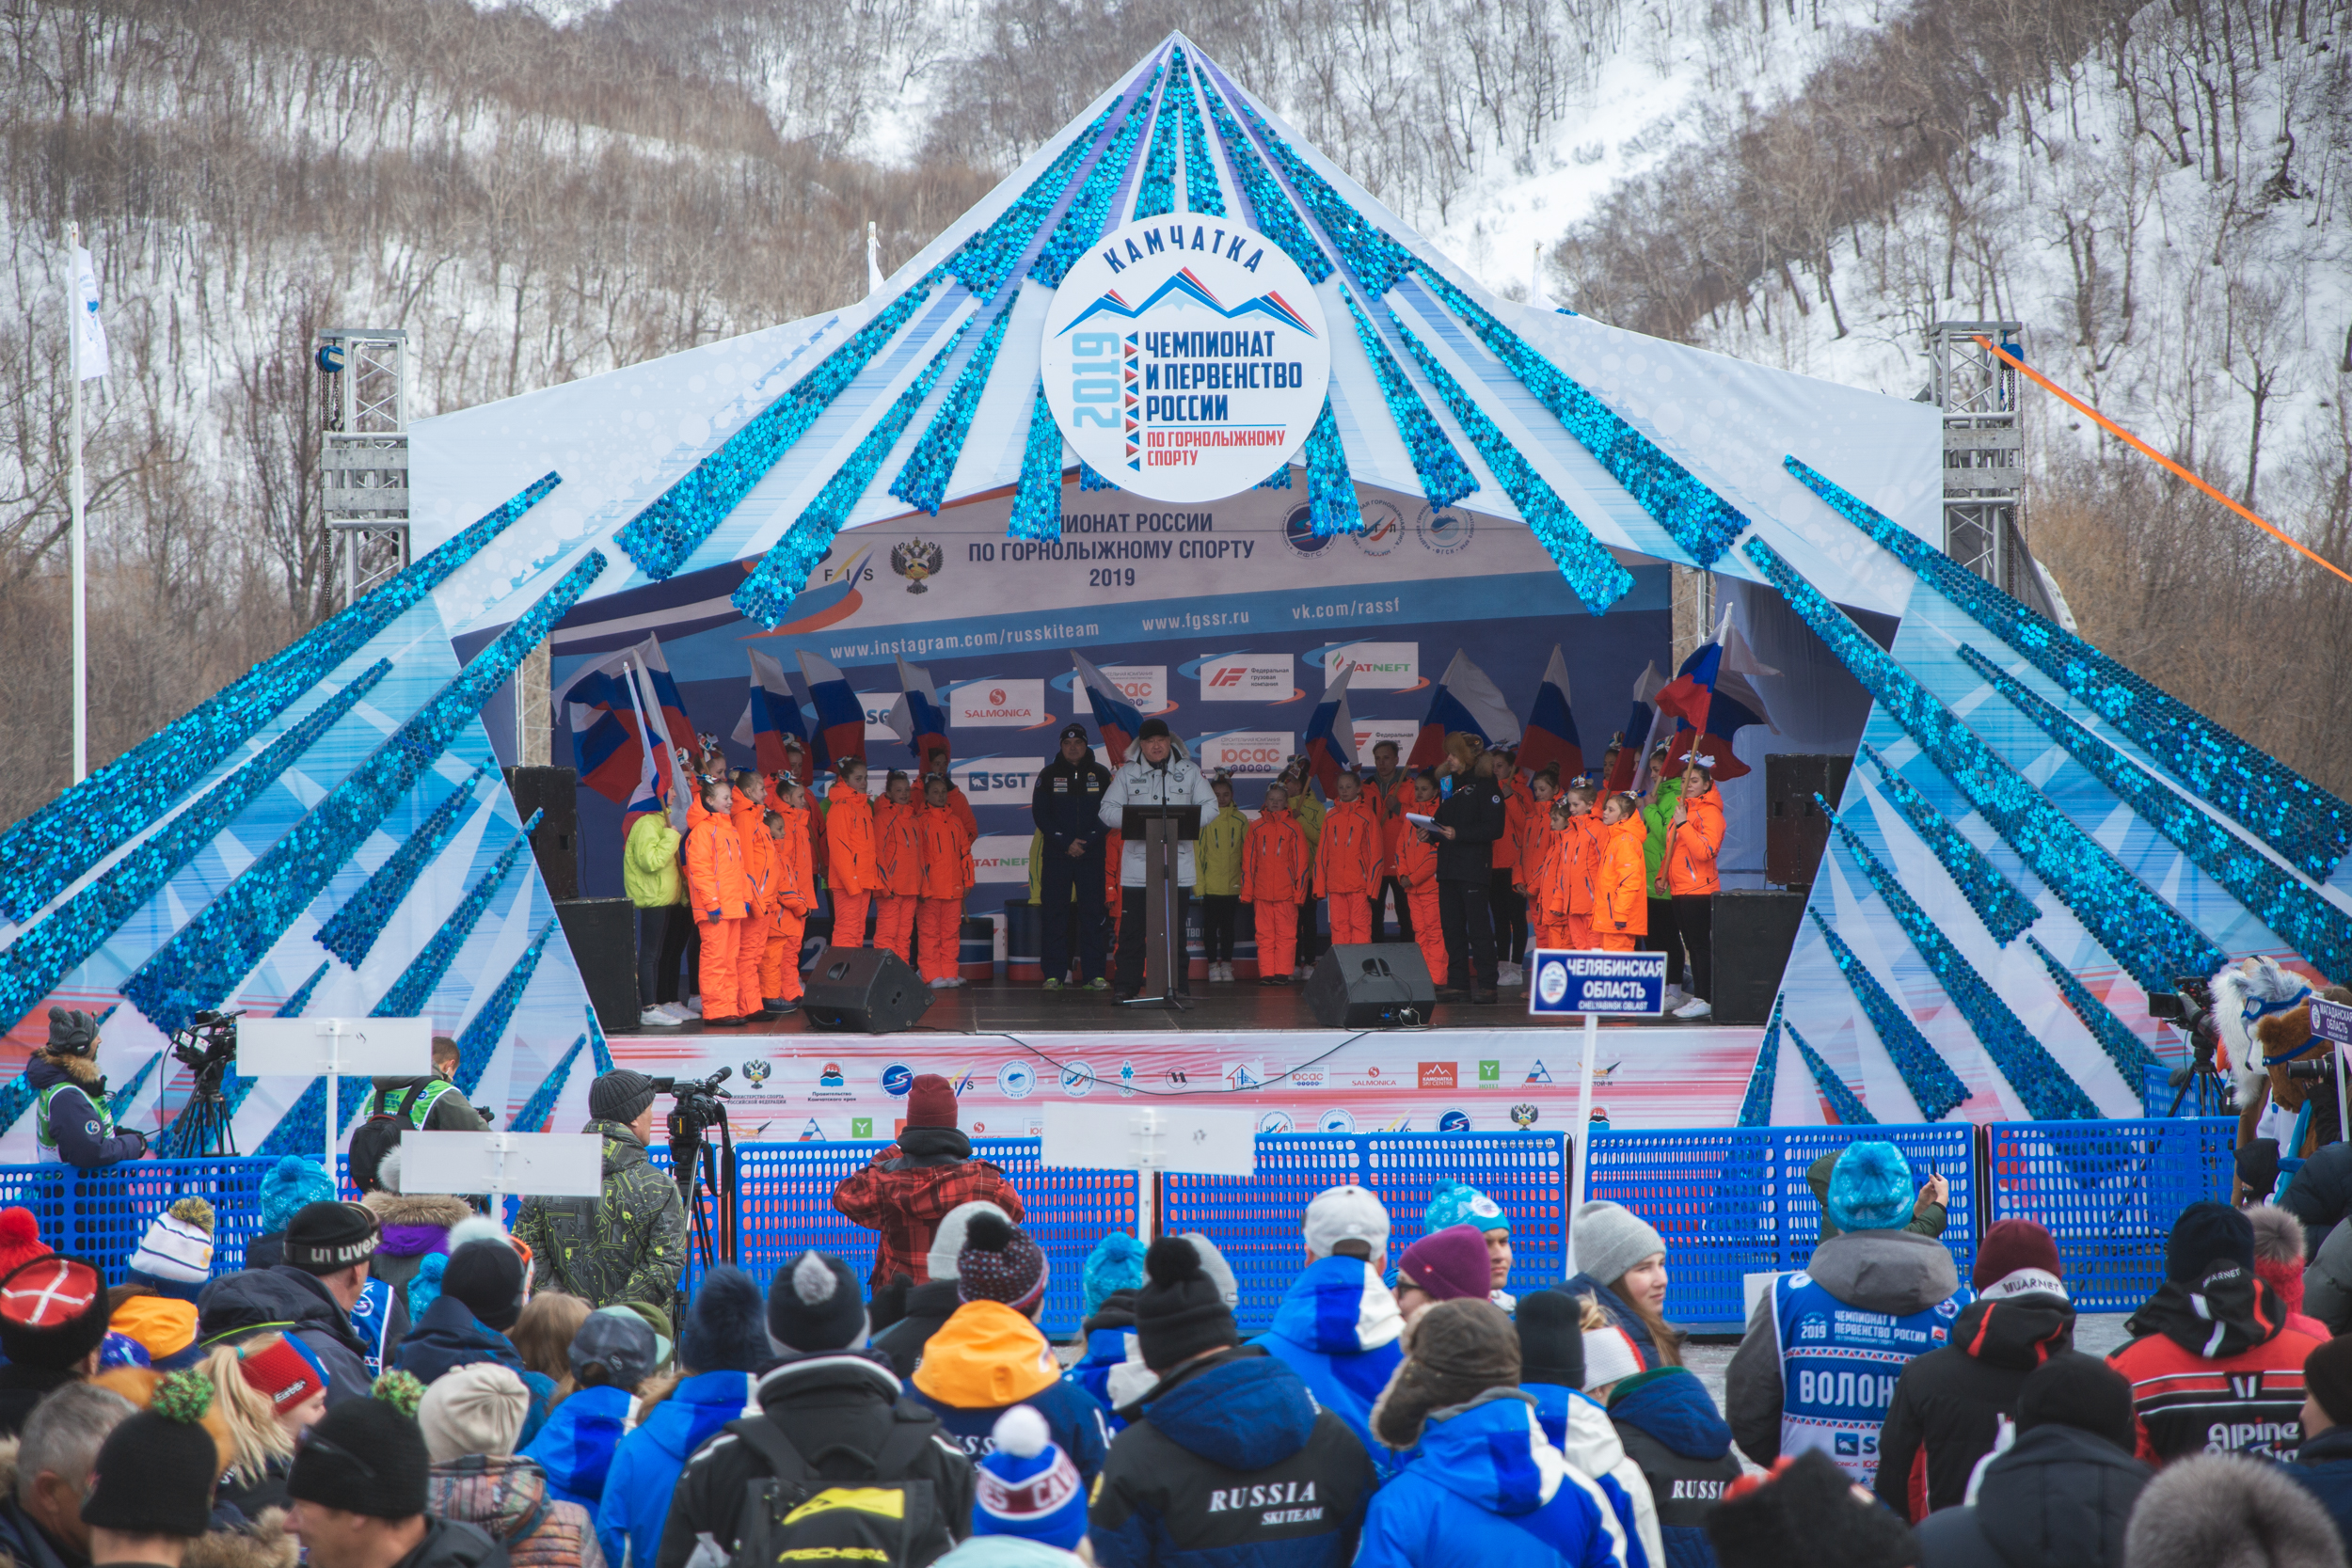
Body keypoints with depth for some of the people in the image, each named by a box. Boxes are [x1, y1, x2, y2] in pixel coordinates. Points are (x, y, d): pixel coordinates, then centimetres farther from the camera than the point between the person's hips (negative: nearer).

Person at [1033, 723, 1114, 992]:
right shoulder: (1049, 775, 4)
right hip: (1056, 855, 0)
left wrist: (1087, 842, -11)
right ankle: (1054, 974, 2)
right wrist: (1066, 843, -10)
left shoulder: (1100, 774, 5)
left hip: (1091, 855, 0)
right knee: (1055, 914, -1)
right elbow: (1040, 814, 0)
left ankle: (1093, 974, 1)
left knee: (1092, 913, -1)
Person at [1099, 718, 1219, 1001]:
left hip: (1178, 864, 0)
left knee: (1176, 930, 3)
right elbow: (1107, 810, 4)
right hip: (1136, 865, 0)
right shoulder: (1127, 773, 8)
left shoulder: (1190, 771, 9)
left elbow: (1209, 805, 6)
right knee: (1131, 929, -1)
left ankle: (1179, 986, 9)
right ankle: (1126, 986, 4)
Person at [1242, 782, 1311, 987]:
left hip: (1286, 892, -2)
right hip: (1261, 892, 2)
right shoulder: (1256, 828, 10)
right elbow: (1248, 861, 11)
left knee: (1286, 934, -2)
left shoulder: (1293, 828, 5)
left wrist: (1299, 890, -1)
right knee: (1264, 935, 1)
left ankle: (1283, 972, 0)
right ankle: (1266, 973, 2)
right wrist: (1246, 891, 6)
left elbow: (1300, 862, 5)